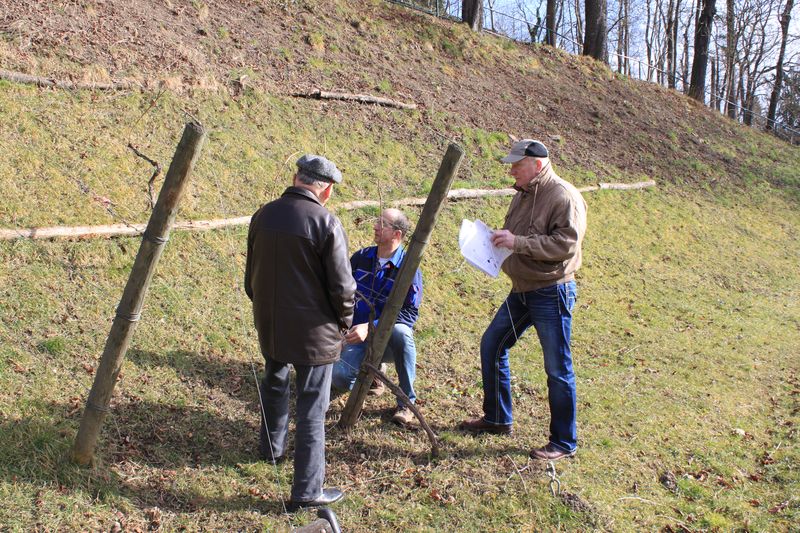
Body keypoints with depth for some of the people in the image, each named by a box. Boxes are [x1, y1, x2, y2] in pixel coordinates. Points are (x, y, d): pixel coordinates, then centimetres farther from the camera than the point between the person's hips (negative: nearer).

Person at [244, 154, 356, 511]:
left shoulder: (263, 216, 0)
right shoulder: (326, 223, -18)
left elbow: (251, 274, 11)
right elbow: (342, 285, -16)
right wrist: (344, 321, 2)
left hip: (269, 324, 6)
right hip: (313, 330, -6)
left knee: (274, 384, 30)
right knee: (312, 408, 3)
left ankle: (272, 447, 51)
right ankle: (307, 491, 9)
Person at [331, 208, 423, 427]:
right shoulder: (361, 257, 3)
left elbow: (410, 313, -18)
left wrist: (370, 327, -28)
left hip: (388, 339, -3)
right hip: (359, 337, 3)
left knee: (401, 332, -40)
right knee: (340, 378, -25)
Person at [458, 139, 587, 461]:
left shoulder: (565, 197, -15)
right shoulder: (523, 196, 12)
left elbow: (566, 243, -25)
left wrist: (518, 242, -27)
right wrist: (500, 240, 0)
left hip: (552, 293, -9)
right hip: (521, 291, 9)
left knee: (557, 368, -1)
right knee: (491, 346, 13)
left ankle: (564, 442, 13)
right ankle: (497, 419, 29)